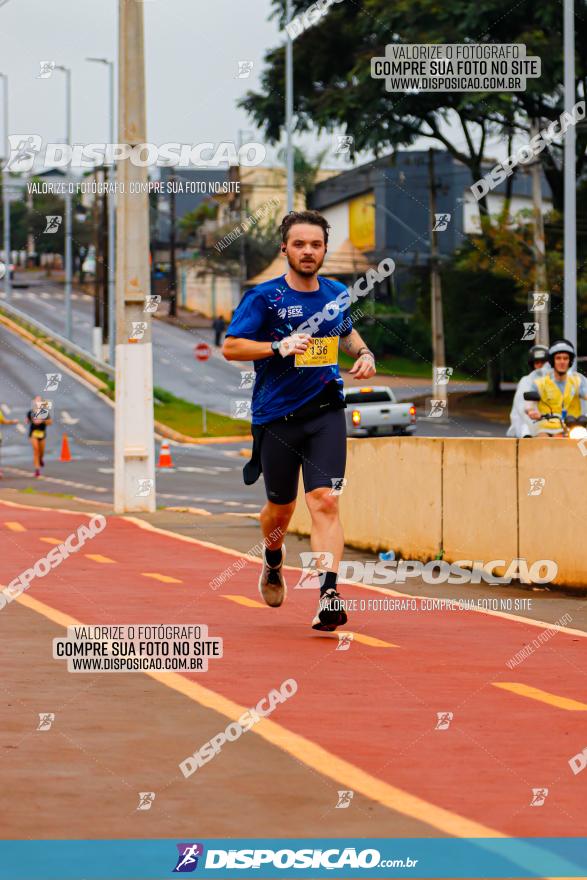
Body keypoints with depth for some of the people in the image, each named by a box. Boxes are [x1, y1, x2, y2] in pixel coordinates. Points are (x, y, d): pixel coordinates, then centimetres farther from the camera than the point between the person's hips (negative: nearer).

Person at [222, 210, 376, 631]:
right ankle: (273, 561, 47)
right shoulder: (264, 297, -7)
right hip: (277, 417, -2)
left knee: (325, 501, -15)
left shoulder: (337, 293, 8)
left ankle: (329, 595, -23)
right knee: (282, 506, 13)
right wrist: (279, 347, -24)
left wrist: (364, 353, 8)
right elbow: (230, 346, -11)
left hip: (325, 411, 2)